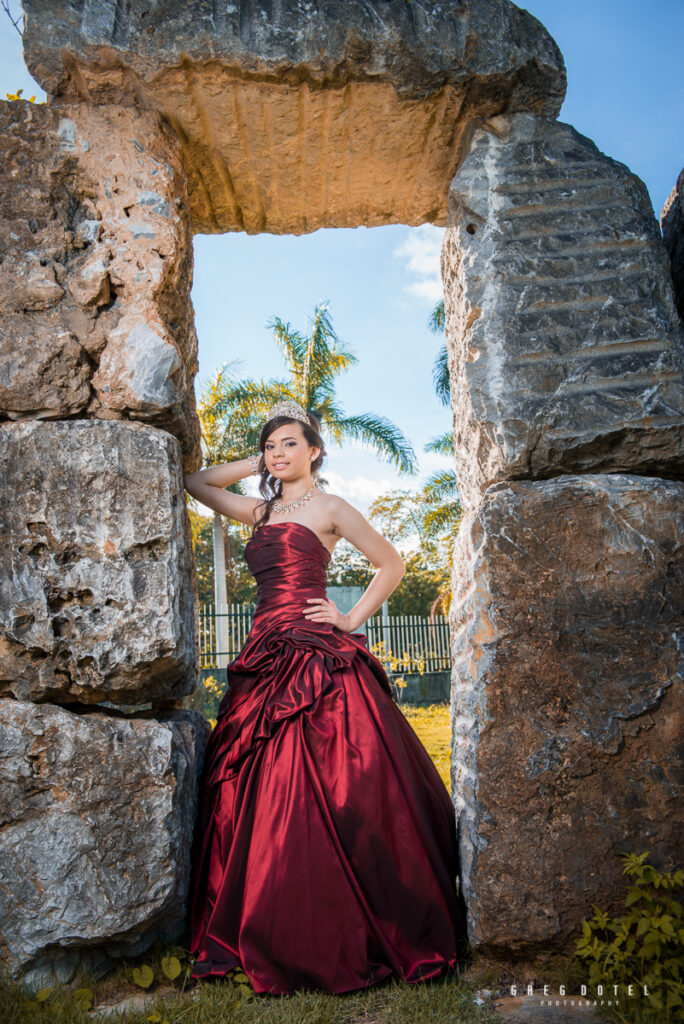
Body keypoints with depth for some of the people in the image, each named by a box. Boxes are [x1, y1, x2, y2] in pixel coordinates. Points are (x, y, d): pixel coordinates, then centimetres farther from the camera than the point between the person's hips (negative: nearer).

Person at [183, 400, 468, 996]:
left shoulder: (329, 508, 3)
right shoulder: (262, 511, 18)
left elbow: (392, 564, 6)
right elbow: (197, 483, 25)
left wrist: (354, 618, -1)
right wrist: (257, 466, 19)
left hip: (317, 661, -6)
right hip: (266, 659, 6)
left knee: (327, 795, -5)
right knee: (261, 798, 7)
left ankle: (345, 941, 9)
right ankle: (271, 941, 20)